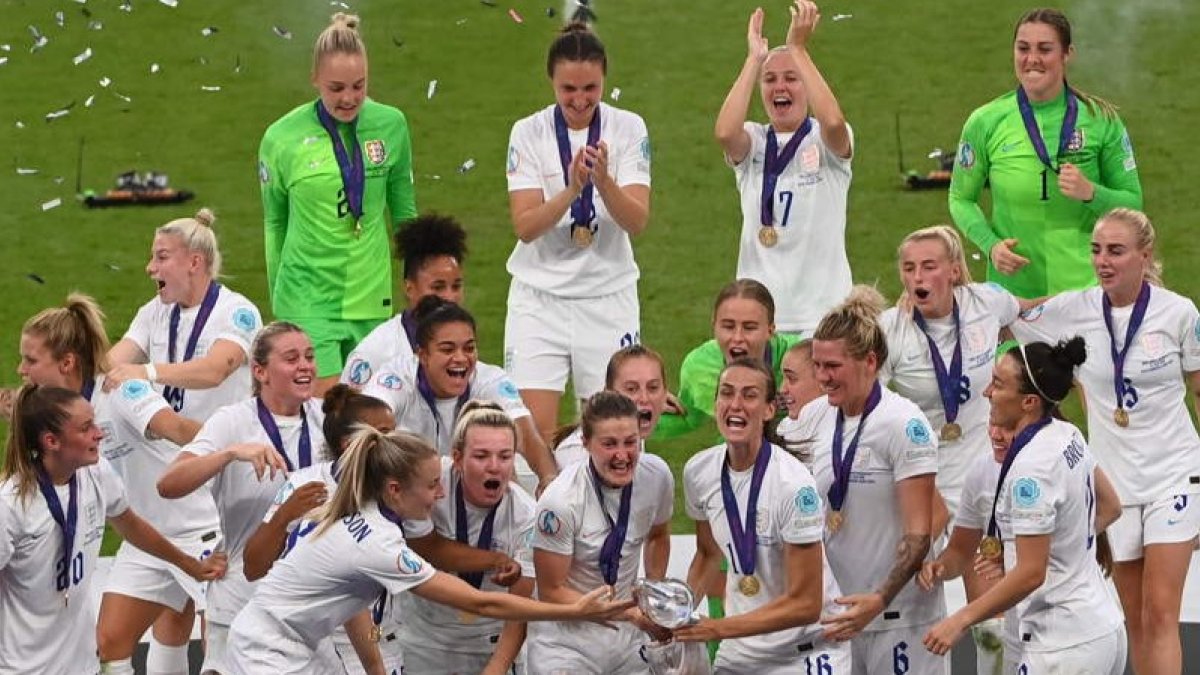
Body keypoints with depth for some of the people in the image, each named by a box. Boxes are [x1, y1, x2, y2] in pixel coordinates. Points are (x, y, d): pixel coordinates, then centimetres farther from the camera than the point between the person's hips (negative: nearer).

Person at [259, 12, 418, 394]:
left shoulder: (391, 126, 0)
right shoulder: (282, 138, -6)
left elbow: (403, 210, 13)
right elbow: (274, 222, 6)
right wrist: (278, 297, 11)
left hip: (372, 297, 3)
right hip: (307, 300, -3)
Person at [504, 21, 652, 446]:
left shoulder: (628, 129, -2)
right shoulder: (528, 133, -3)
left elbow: (637, 222, -11)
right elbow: (525, 226, -11)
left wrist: (604, 182, -29)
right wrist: (572, 190, -27)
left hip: (609, 297, 1)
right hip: (540, 296, -1)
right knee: (534, 432, -9)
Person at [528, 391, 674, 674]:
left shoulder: (657, 475, -9)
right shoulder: (561, 501, -24)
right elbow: (552, 592, -17)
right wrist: (631, 613, -23)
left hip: (628, 640, 5)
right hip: (566, 646, -5)